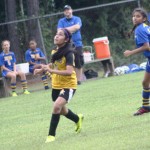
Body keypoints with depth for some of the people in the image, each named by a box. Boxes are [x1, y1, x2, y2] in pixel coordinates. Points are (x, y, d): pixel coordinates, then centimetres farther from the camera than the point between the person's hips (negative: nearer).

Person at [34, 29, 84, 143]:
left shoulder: (68, 53, -22)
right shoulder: (55, 51, 1)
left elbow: (69, 71, -33)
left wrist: (52, 70, -38)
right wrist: (43, 69, 3)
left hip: (68, 85, -8)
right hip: (56, 85, 8)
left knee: (57, 106, -27)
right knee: (62, 110, 23)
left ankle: (51, 135, -16)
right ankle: (78, 119, 54)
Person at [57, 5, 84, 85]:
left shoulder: (77, 19, 6)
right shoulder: (61, 21, 9)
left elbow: (77, 27, -13)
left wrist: (66, 29, -8)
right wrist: (71, 29, -12)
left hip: (77, 44, 0)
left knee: (79, 63, 0)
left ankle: (78, 80, 7)